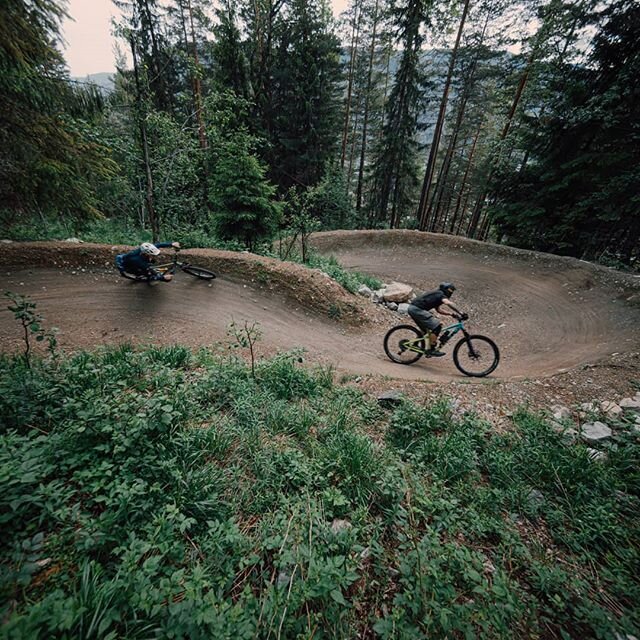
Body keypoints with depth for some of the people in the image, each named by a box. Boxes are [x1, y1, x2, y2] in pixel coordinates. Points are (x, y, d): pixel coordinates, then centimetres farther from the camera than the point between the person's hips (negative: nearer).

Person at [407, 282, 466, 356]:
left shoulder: (436, 295, 25)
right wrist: (460, 313, -22)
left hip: (412, 308, 10)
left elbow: (439, 309, 26)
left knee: (426, 329, 25)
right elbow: (449, 303, -23)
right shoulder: (440, 294, -4)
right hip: (417, 309, -10)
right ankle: (431, 350, -7)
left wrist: (451, 314, 16)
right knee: (437, 326, -11)